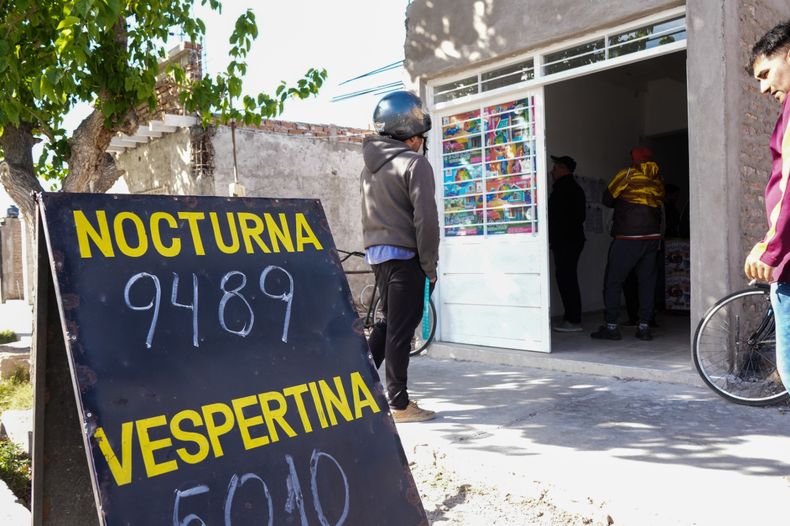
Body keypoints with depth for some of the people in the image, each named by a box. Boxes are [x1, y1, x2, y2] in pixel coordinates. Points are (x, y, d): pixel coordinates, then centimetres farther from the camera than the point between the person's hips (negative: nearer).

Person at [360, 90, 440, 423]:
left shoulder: (371, 165, 14)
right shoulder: (414, 163, -11)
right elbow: (425, 218, -16)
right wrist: (430, 265, -9)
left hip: (376, 253, 8)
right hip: (404, 255, -8)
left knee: (390, 322, 20)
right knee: (401, 329, -1)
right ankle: (399, 404, 7)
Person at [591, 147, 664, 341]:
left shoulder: (627, 174, -3)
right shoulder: (657, 180, 10)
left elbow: (607, 199, 2)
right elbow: (659, 202, 13)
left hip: (628, 237, -5)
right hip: (653, 236, 5)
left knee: (613, 281, 2)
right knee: (647, 281, 9)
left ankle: (611, 326, 0)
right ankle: (644, 326, 8)